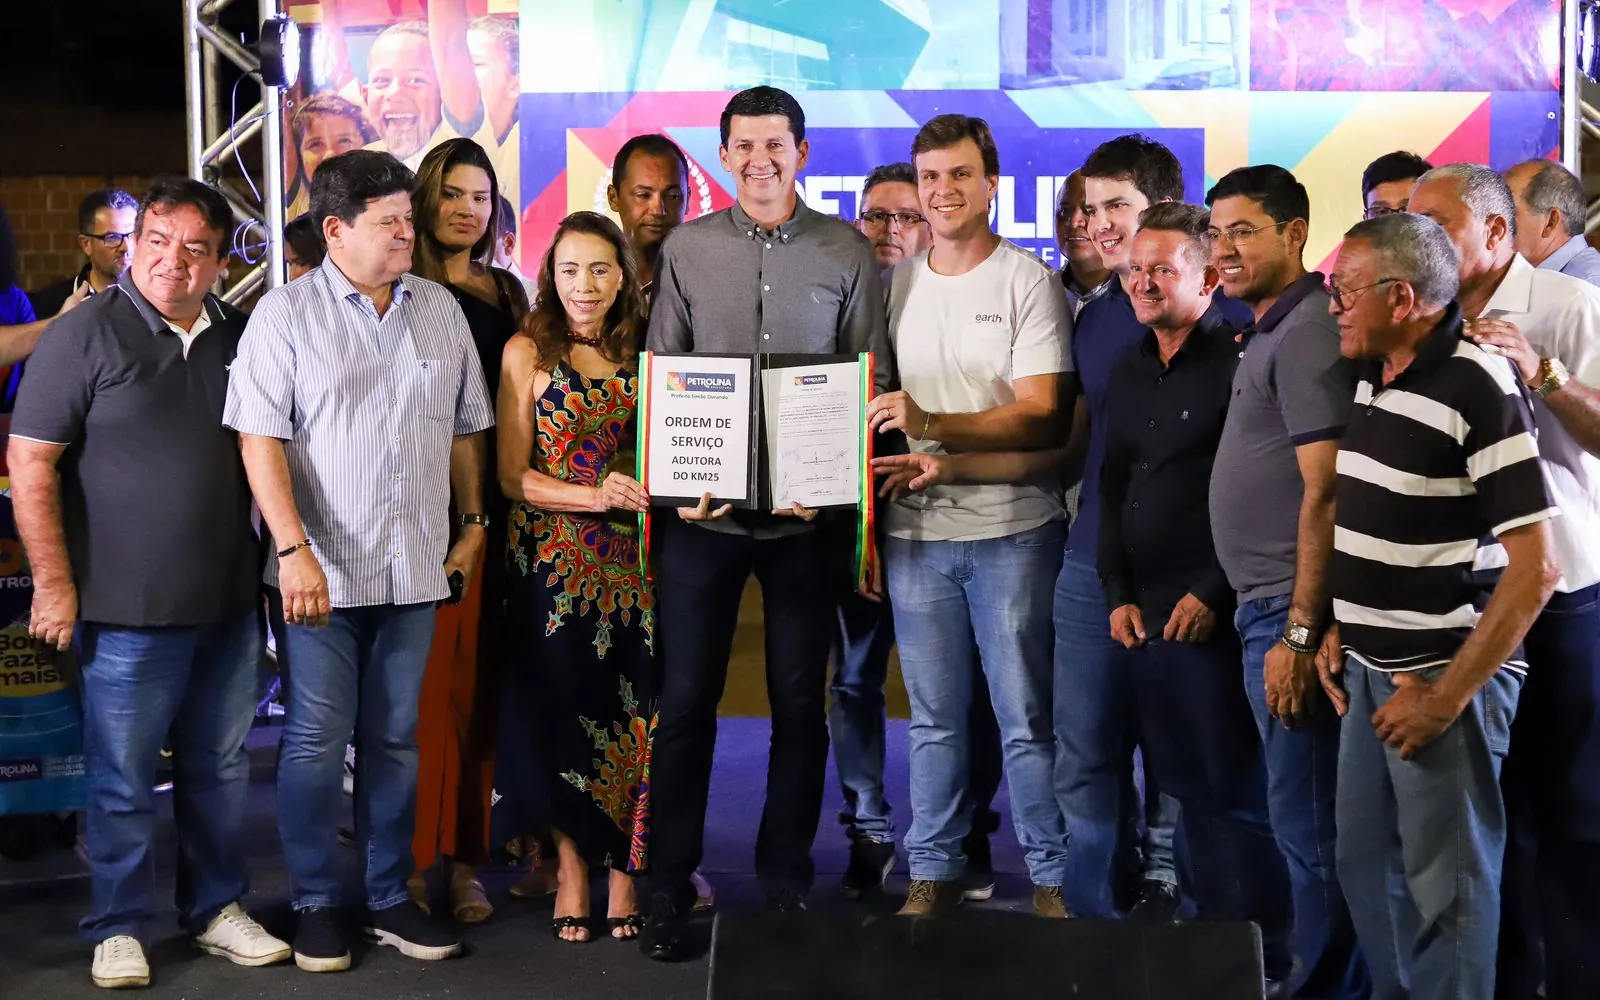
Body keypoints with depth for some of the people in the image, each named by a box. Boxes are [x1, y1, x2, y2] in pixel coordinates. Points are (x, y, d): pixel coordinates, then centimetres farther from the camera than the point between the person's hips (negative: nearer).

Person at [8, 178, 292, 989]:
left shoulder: (238, 337, 7)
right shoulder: (87, 333, -7)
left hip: (229, 602, 5)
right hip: (129, 608, -4)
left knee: (220, 767, 14)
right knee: (122, 777, 5)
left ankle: (216, 909, 28)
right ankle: (118, 928, 19)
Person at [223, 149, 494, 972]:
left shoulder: (441, 310, 8)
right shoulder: (286, 313, -5)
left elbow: (465, 428, 15)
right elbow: (260, 439, -10)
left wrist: (472, 524, 11)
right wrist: (294, 549, -17)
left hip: (416, 567, 4)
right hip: (322, 570, -4)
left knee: (395, 739, 11)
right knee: (316, 739, 2)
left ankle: (390, 898, 22)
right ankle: (315, 905, 15)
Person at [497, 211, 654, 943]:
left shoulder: (644, 353, 8)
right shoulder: (528, 352, 0)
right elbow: (512, 475, -4)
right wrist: (595, 496, -17)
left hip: (633, 560, 2)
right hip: (555, 562, -2)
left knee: (633, 713, 1)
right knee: (566, 711, 1)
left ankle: (624, 870, 12)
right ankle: (572, 873, 14)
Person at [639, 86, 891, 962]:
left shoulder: (848, 254, 2)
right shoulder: (686, 250, 4)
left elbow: (872, 382, 2)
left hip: (808, 511, 0)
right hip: (704, 510, 0)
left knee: (800, 701, 8)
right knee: (685, 700, 3)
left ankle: (787, 875, 22)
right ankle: (669, 885, 13)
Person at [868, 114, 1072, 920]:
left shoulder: (1027, 282, -4)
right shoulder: (893, 284, 10)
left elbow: (1042, 416, -11)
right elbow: (873, 404, 15)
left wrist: (933, 427, -22)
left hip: (1011, 530, -4)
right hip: (915, 530, 4)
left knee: (1027, 719, 2)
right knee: (934, 717, 11)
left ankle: (1054, 878, 14)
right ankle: (932, 873, 21)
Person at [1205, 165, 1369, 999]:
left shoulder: (1306, 333, -14)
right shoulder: (1268, 334, 16)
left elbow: (1325, 494, -20)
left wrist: (1299, 633, -22)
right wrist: (1218, 590, 19)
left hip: (1289, 611, -10)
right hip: (1265, 607, 10)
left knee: (1307, 823, -3)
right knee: (1304, 817, 16)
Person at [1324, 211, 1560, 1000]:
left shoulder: (1478, 388, -17)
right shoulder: (1372, 377, 7)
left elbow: (1534, 570, -20)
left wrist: (1446, 697, -18)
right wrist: (1336, 631, 9)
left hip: (1444, 677, -8)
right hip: (1371, 670, 8)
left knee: (1444, 885, 4)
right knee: (1364, 863, 18)